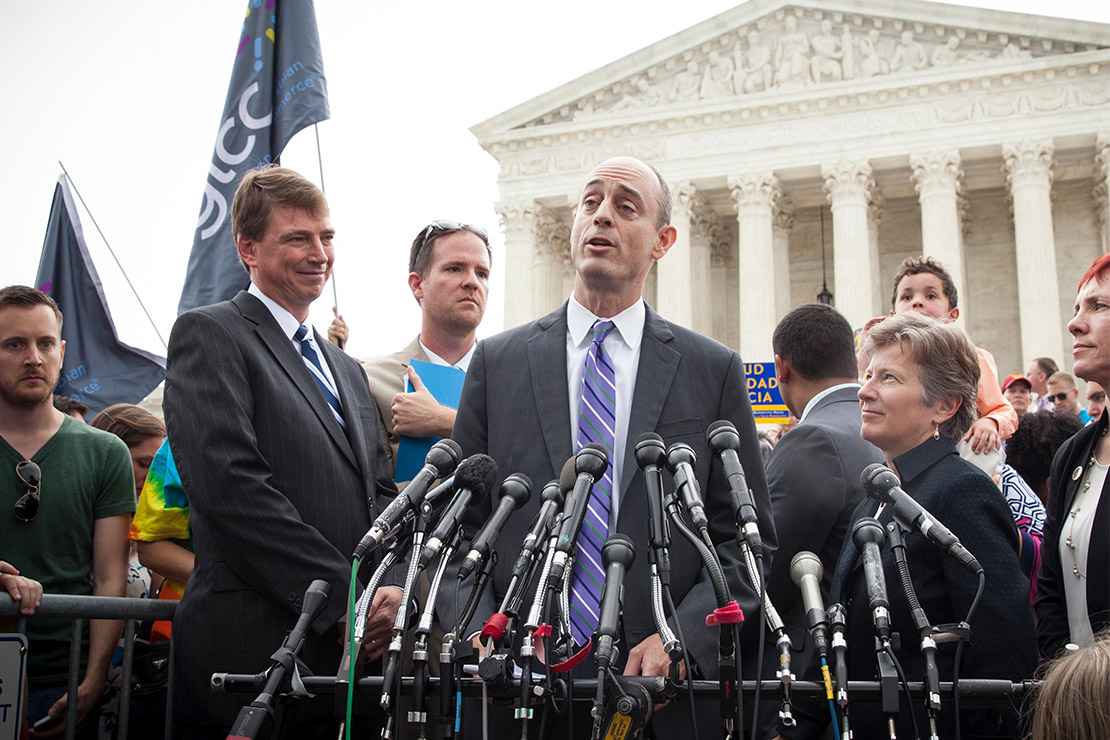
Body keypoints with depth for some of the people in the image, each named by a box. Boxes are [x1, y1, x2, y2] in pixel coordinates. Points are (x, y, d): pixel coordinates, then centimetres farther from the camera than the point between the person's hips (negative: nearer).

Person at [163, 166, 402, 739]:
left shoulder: (346, 369, 22)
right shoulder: (208, 335, -2)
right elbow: (231, 487, -14)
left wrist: (392, 586, -2)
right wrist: (346, 595, -15)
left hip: (351, 646, 7)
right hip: (256, 645, -6)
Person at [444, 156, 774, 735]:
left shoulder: (714, 371, 3)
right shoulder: (498, 362, 5)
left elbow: (750, 537, 2)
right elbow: (459, 524, 5)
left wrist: (684, 635, -12)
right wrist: (481, 631, -10)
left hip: (665, 686, 0)